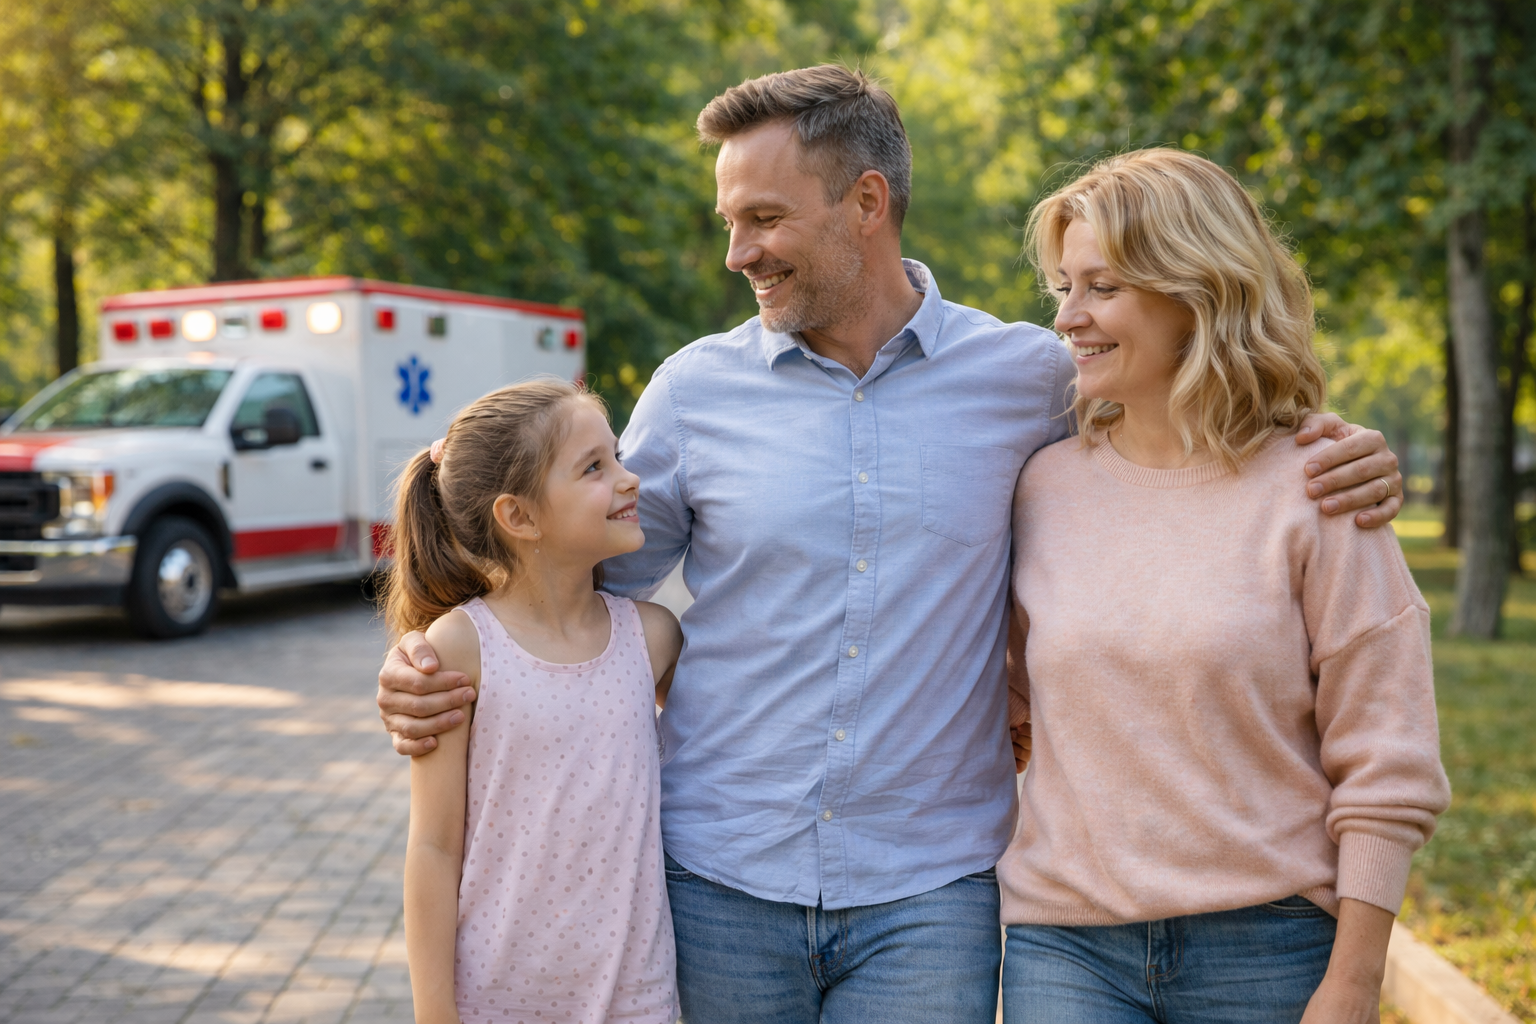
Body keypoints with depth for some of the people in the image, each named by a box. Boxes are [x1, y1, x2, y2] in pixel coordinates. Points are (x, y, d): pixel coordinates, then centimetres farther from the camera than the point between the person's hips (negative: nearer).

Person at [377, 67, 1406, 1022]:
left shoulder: (1031, 378, 0)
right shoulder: (695, 388, 2)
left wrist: (1330, 447, -5)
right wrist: (438, 670, -5)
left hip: (927, 895, -1)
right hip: (720, 883, 1)